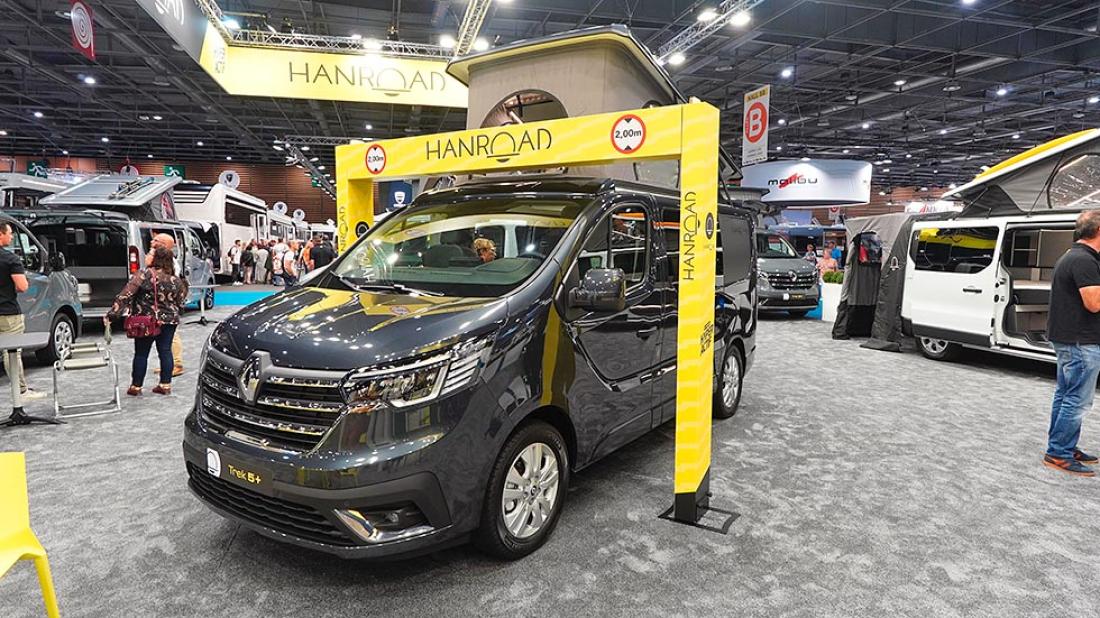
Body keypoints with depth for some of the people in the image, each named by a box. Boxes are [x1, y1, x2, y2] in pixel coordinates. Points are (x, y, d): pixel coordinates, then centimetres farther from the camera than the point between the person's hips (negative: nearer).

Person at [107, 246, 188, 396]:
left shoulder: (143, 275, -13)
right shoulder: (176, 281, -1)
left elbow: (124, 296, -15)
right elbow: (181, 304, 5)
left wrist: (111, 315, -13)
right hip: (169, 321, 3)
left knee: (141, 353, 7)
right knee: (165, 351, 9)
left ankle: (136, 386, 14)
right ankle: (165, 385, 11)